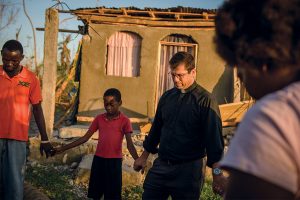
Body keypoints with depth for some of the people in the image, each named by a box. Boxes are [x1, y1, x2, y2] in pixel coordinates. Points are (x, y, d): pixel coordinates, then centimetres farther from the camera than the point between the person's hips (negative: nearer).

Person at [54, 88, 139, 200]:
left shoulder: (124, 121, -5)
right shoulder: (99, 119, 6)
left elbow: (129, 144, -9)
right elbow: (85, 138, 9)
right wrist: (63, 148, 5)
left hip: (114, 161, -4)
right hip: (98, 159, 4)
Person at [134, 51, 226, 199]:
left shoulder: (205, 100, -10)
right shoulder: (167, 97, 9)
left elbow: (214, 138, -13)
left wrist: (217, 173, -17)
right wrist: (144, 156, 23)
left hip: (188, 170, -5)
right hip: (161, 165, 6)